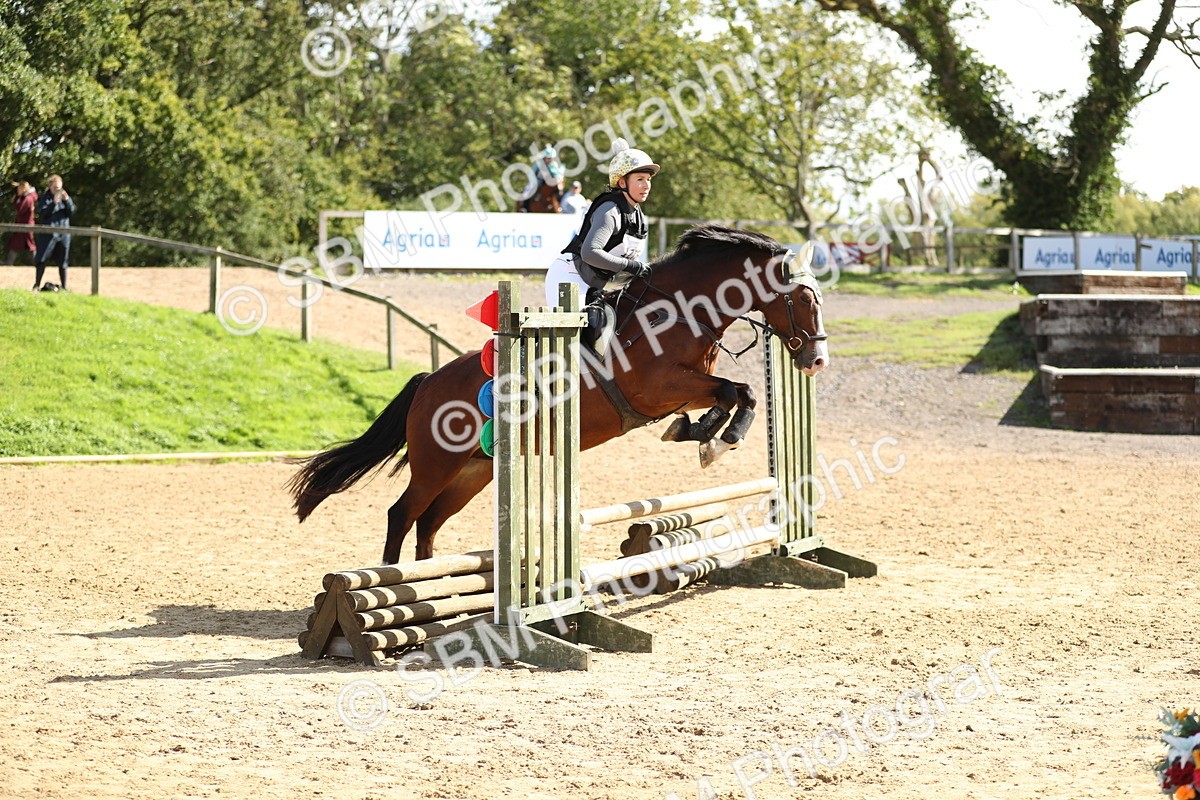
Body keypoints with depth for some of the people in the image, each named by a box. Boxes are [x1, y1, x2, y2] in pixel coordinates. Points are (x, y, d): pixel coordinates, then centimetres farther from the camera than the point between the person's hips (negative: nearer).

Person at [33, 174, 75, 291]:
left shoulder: (64, 196, 8)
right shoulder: (45, 198, -1)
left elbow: (72, 211, 1)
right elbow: (42, 213, -12)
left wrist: (67, 200, -14)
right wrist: (54, 203, -23)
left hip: (63, 232, 3)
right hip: (48, 232, -3)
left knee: (63, 261, 6)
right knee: (42, 260, -2)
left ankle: (64, 286, 12)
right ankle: (37, 285, 5)